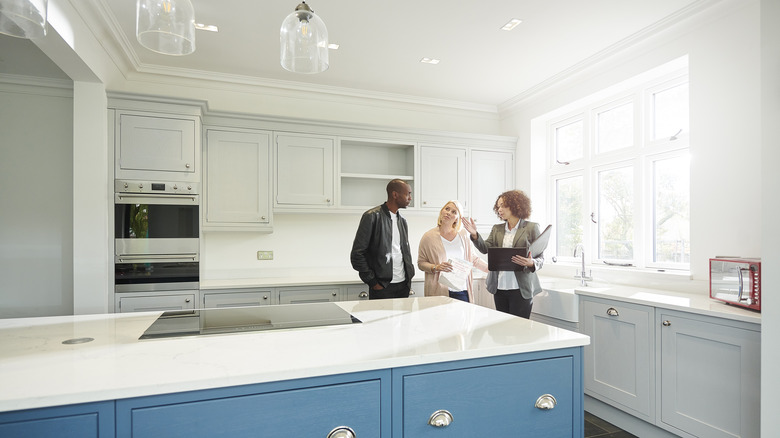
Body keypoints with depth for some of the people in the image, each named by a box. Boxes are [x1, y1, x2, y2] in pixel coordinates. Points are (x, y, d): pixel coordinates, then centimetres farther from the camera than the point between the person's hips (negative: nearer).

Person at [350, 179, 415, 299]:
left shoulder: (402, 221, 14)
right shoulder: (372, 216, -8)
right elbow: (357, 254, -11)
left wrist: (409, 276, 10)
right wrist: (373, 282, -12)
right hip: (382, 287, -6)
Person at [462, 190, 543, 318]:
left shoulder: (531, 227, 1)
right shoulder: (497, 229, 14)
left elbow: (541, 258, 0)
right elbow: (485, 248, 4)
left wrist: (531, 263, -21)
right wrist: (474, 235, -11)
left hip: (520, 288, -4)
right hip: (499, 287, 4)